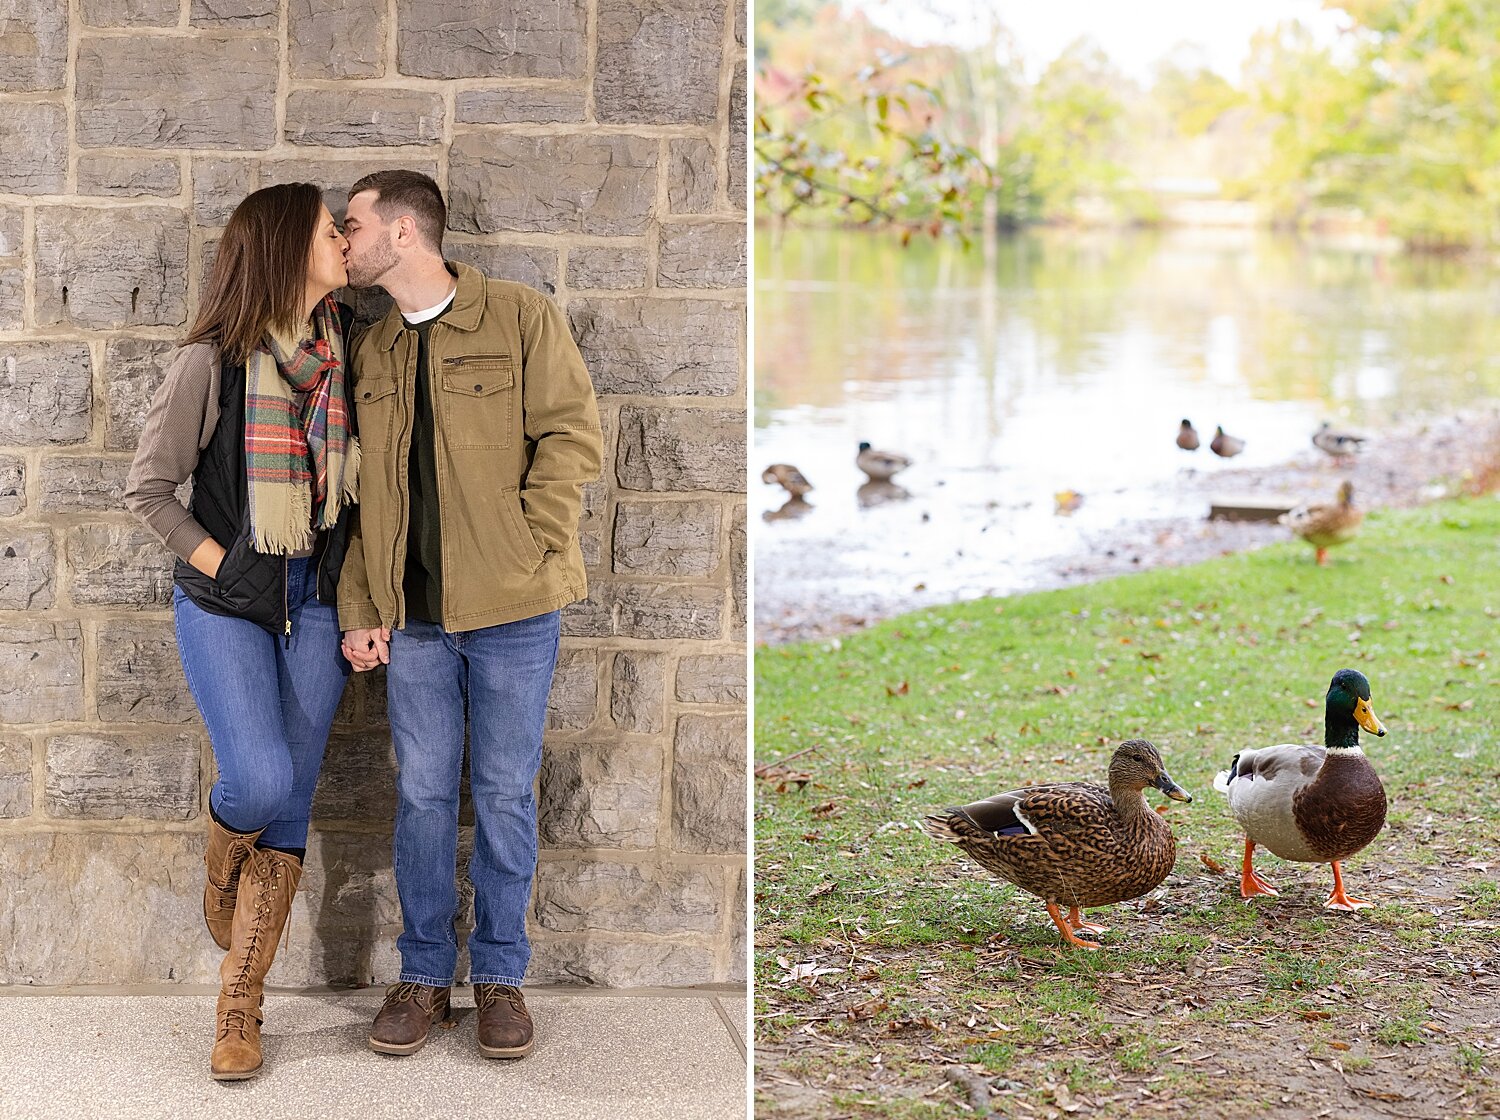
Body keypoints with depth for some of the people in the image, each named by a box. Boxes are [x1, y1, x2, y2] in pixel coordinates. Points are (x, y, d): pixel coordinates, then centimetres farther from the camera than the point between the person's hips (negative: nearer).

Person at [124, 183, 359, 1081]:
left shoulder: (345, 351, 3)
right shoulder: (214, 362, -10)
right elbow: (148, 488, -3)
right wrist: (220, 566, -8)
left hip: (316, 604, 4)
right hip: (225, 603, -4)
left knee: (289, 806, 3)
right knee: (259, 780, -20)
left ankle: (240, 1011, 13)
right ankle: (222, 863, 19)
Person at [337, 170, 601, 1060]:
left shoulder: (522, 317, -3)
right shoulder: (373, 352, 12)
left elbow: (574, 437, -8)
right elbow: (362, 491, 12)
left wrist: (530, 554, -15)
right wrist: (361, 609, 3)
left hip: (511, 613, -4)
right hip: (413, 613, 4)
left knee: (504, 793, 5)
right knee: (423, 792, 8)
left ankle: (501, 973, 18)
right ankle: (425, 973, 20)